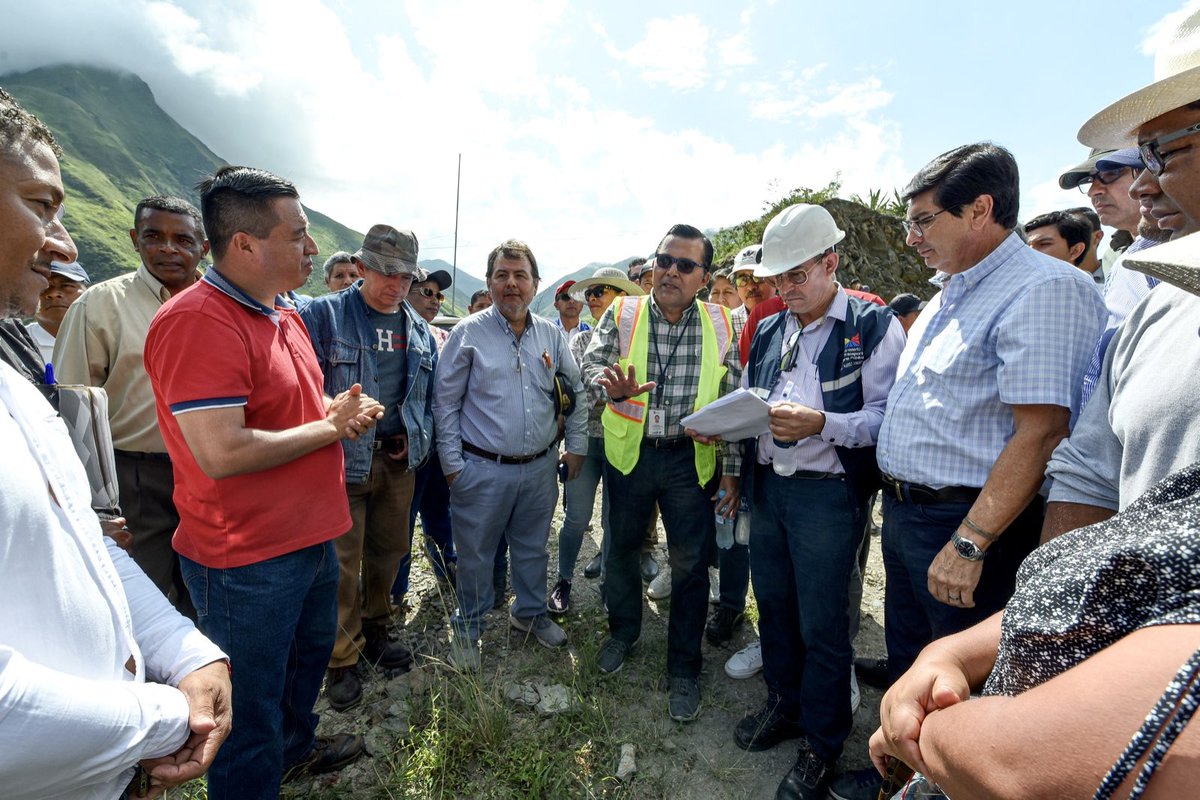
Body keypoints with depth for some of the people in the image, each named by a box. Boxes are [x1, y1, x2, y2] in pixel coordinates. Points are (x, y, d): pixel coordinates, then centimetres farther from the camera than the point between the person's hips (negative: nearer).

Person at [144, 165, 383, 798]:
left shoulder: (284, 314, 7)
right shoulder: (198, 321, -23)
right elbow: (221, 453, -30)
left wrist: (341, 407, -2)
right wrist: (330, 426, -18)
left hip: (311, 535, 10)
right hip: (247, 558, -10)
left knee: (311, 652, 30)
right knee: (251, 715, 12)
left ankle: (297, 746, 56)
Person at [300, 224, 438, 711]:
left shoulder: (418, 330, 10)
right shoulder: (323, 316, -6)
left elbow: (428, 394, 15)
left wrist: (418, 438, 4)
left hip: (400, 460, 5)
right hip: (343, 460, -5)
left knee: (389, 551, 17)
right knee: (342, 562, 4)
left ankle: (374, 630, 39)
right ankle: (342, 658, 23)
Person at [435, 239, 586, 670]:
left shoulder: (551, 335, 4)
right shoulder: (468, 333, -6)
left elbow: (576, 391, 12)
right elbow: (445, 403, -4)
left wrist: (576, 446, 10)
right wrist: (452, 463, -6)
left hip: (540, 468, 4)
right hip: (483, 469, -3)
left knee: (533, 548, 20)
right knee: (476, 554, 12)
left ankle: (530, 613, 44)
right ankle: (467, 630, 35)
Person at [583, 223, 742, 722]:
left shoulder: (720, 326, -1)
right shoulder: (622, 315, -2)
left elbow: (733, 403, 2)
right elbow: (591, 363, -11)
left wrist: (731, 470, 0)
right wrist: (612, 383, -35)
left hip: (691, 459, 0)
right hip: (630, 453, 1)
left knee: (691, 564, 6)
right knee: (622, 549, 16)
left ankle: (684, 668, 28)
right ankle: (623, 630, 44)